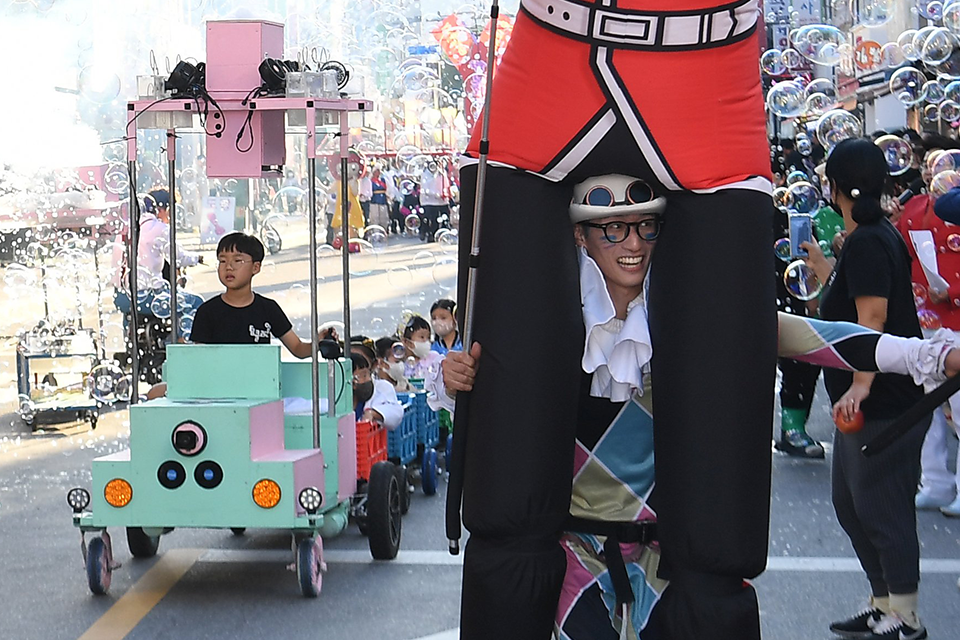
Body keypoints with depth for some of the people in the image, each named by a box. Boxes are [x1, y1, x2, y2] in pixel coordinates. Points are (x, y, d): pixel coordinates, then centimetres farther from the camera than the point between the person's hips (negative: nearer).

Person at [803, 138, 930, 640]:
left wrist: (859, 387, -29)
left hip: (885, 405, -11)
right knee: (851, 504, 18)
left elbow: (872, 318, -25)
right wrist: (826, 272, 27)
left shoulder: (868, 242, -17)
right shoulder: (869, 237, 13)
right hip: (871, 405, 11)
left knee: (882, 509, -3)